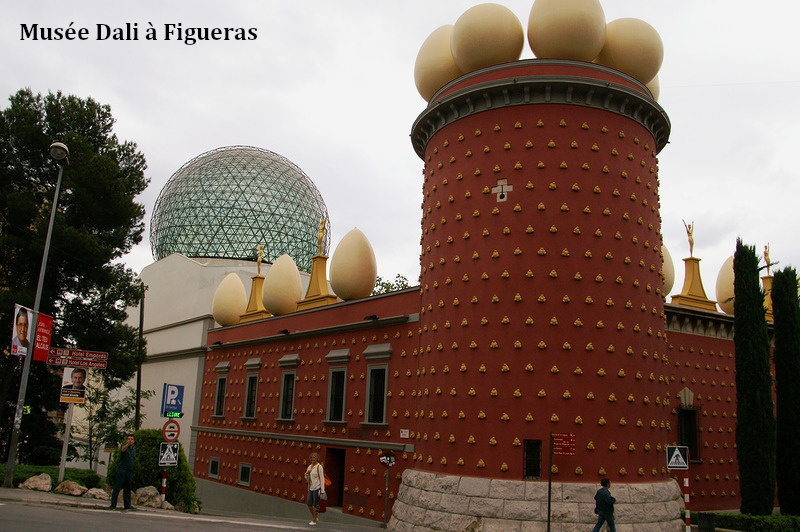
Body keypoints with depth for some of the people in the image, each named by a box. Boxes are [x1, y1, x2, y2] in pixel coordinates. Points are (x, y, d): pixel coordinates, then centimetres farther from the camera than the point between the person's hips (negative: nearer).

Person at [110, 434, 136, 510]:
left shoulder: (134, 450, 16)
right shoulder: (125, 447, -6)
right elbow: (123, 450, -31)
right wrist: (128, 444, -53)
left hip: (129, 472, 6)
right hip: (121, 471, -6)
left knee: (127, 490, 10)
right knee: (117, 488, -4)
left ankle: (127, 505, 13)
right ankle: (113, 505, -1)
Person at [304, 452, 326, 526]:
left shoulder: (319, 467, -12)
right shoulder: (310, 466, 11)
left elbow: (322, 478, -14)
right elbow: (307, 478, 16)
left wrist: (322, 490, -17)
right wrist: (307, 473, -8)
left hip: (317, 488, -8)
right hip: (311, 487, 8)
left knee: (314, 504, -3)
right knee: (309, 504, 7)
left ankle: (314, 521, 8)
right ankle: (315, 517, 26)